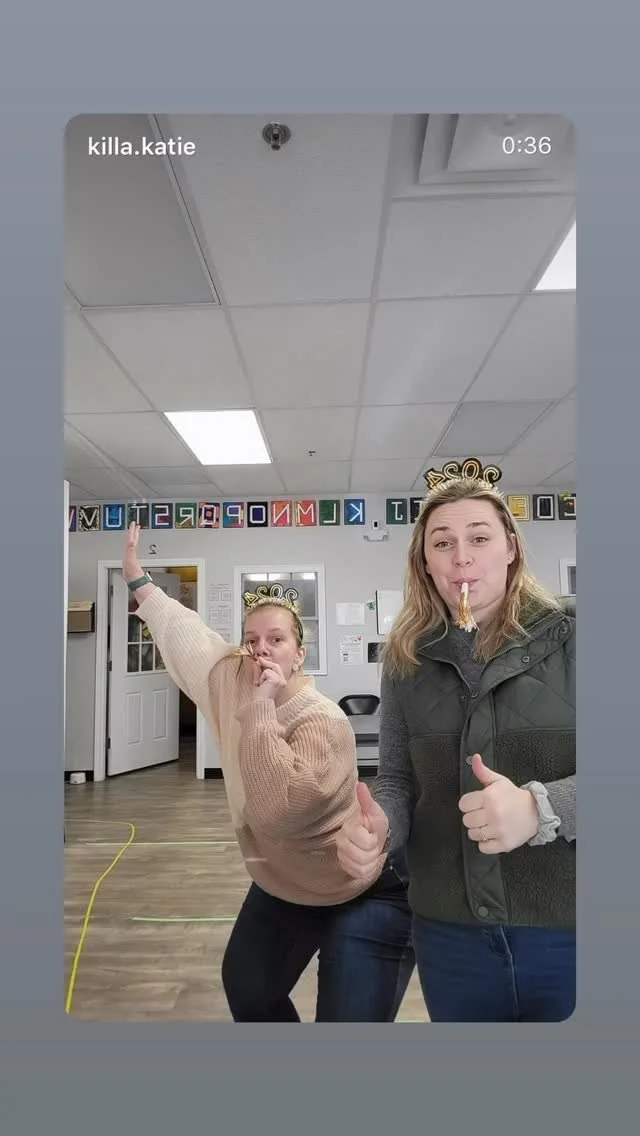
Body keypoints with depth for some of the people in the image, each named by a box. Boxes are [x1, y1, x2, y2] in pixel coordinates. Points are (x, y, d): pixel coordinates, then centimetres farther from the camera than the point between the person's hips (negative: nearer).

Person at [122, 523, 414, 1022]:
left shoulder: (323, 722, -31)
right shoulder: (233, 679, -10)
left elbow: (277, 809, -45)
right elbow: (184, 630, 4)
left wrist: (261, 709, -39)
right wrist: (138, 578, 15)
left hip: (365, 895, -8)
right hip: (283, 886, 8)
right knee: (247, 993, 23)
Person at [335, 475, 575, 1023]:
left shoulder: (567, 634, -9)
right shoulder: (407, 658, 2)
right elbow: (397, 778, 5)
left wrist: (541, 808, -28)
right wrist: (375, 824, -14)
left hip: (565, 932, -3)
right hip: (449, 932, 4)